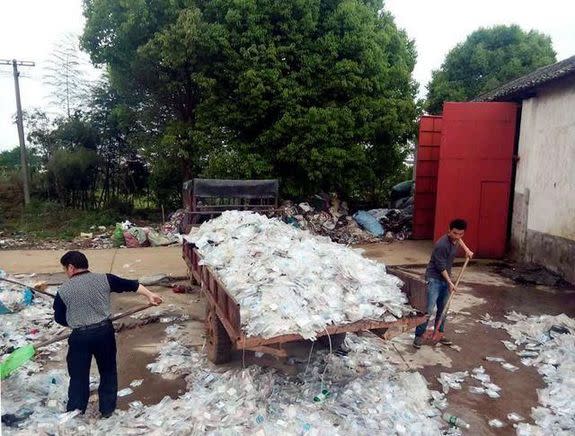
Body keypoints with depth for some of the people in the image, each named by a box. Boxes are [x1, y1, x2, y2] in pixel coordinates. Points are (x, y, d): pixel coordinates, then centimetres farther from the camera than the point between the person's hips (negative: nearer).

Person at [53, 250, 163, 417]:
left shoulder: (64, 290, -5)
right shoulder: (103, 279, -2)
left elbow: (59, 318, 4)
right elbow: (130, 284, 3)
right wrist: (150, 295, 13)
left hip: (80, 337, -2)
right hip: (104, 332, 2)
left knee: (78, 375, 14)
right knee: (108, 371, 18)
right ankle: (107, 410, 27)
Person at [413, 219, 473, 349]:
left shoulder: (454, 239, -2)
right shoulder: (441, 245, -27)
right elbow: (441, 267, -20)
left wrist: (467, 249, 17)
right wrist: (450, 282, -13)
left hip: (445, 278, 8)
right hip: (434, 278, -8)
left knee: (443, 309, 14)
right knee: (429, 309, -10)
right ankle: (419, 335, -2)